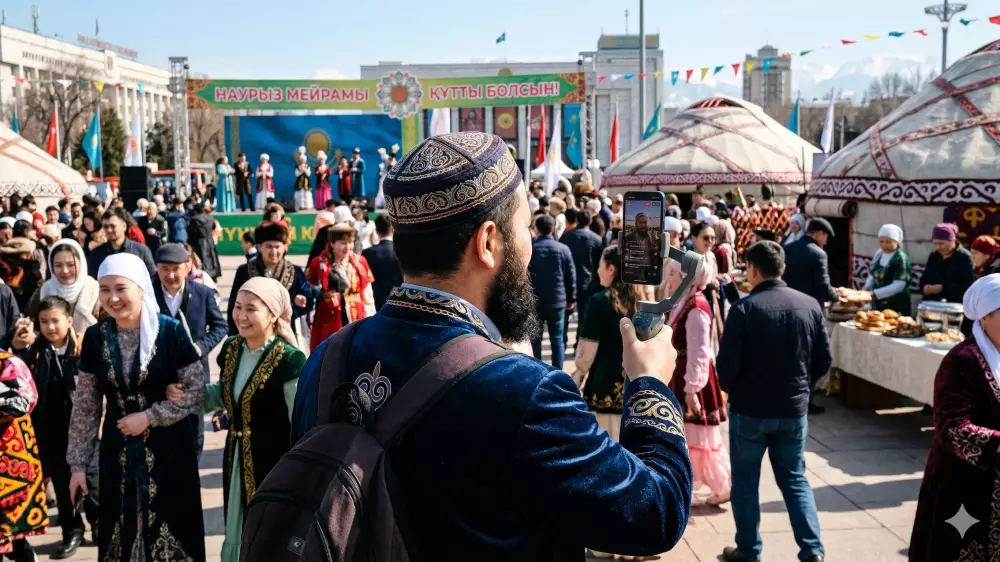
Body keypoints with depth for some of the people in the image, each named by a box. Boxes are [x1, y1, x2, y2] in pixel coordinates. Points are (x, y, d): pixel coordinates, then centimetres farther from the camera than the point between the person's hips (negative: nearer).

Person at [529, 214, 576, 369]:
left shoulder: (529, 248, -4)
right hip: (557, 300, 0)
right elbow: (571, 276, 0)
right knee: (557, 339, 5)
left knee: (535, 338, 9)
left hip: (534, 301, 0)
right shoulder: (563, 249, -3)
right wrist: (571, 298, 9)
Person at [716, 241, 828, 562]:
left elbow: (727, 364, -16)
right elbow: (824, 360, 3)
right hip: (795, 410, 4)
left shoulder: (744, 309, -16)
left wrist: (732, 391, 5)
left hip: (750, 410, -3)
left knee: (745, 482, 12)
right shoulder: (809, 305, -2)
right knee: (795, 479, 17)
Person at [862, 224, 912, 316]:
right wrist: (867, 288, -6)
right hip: (877, 305, 6)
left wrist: (874, 293, -24)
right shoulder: (878, 254, 6)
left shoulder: (901, 258, -13)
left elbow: (898, 286, -19)